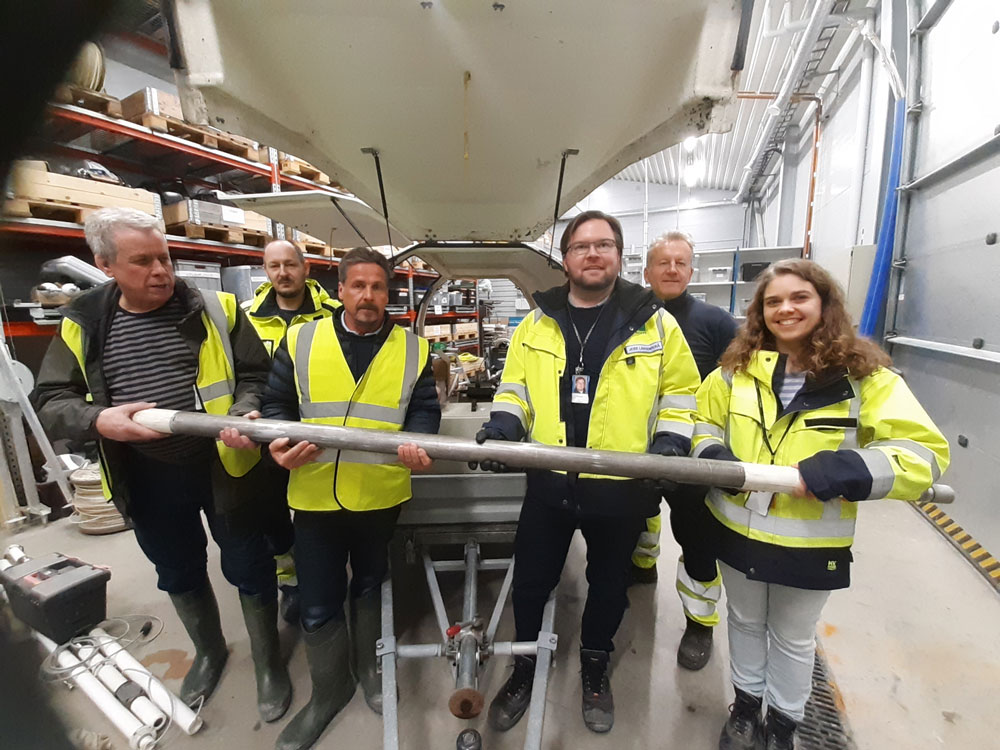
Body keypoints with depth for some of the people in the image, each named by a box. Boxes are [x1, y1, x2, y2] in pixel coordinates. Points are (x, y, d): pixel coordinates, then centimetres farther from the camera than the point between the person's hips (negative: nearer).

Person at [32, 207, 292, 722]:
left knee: (248, 568, 11)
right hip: (147, 479, 3)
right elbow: (49, 402, 3)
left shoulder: (214, 310, -6)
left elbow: (255, 375, -5)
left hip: (220, 466, -3)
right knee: (179, 574, 23)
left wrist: (244, 412, -25)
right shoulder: (82, 325, 1)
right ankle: (209, 651, 50)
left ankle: (268, 661, 36)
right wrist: (97, 420, -19)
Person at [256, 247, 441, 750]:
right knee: (317, 606, 12)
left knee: (370, 589, 22)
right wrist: (278, 441, -14)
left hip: (381, 496, 0)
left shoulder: (412, 349, 0)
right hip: (314, 496, 0)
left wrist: (416, 444, -21)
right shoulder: (301, 340, 0)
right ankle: (328, 692, 41)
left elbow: (425, 410, -1)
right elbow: (276, 402, 4)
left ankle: (369, 670, 50)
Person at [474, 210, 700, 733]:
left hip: (622, 488, 0)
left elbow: (680, 392, 2)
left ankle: (595, 669, 49)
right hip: (549, 484, 1)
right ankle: (524, 669, 44)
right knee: (530, 582, 15)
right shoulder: (537, 323, 2)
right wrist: (502, 426, -10)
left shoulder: (654, 322, -2)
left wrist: (669, 443, -12)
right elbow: (514, 386, 7)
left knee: (608, 584, 21)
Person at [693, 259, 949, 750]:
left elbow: (926, 451, -13)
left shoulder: (863, 374, -11)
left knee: (792, 638, 22)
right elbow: (704, 420, 8)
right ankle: (746, 704, 50)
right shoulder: (738, 367, -4)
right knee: (745, 622, 24)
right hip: (739, 530, 2)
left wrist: (848, 469, -29)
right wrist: (712, 455, -13)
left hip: (811, 542, -2)